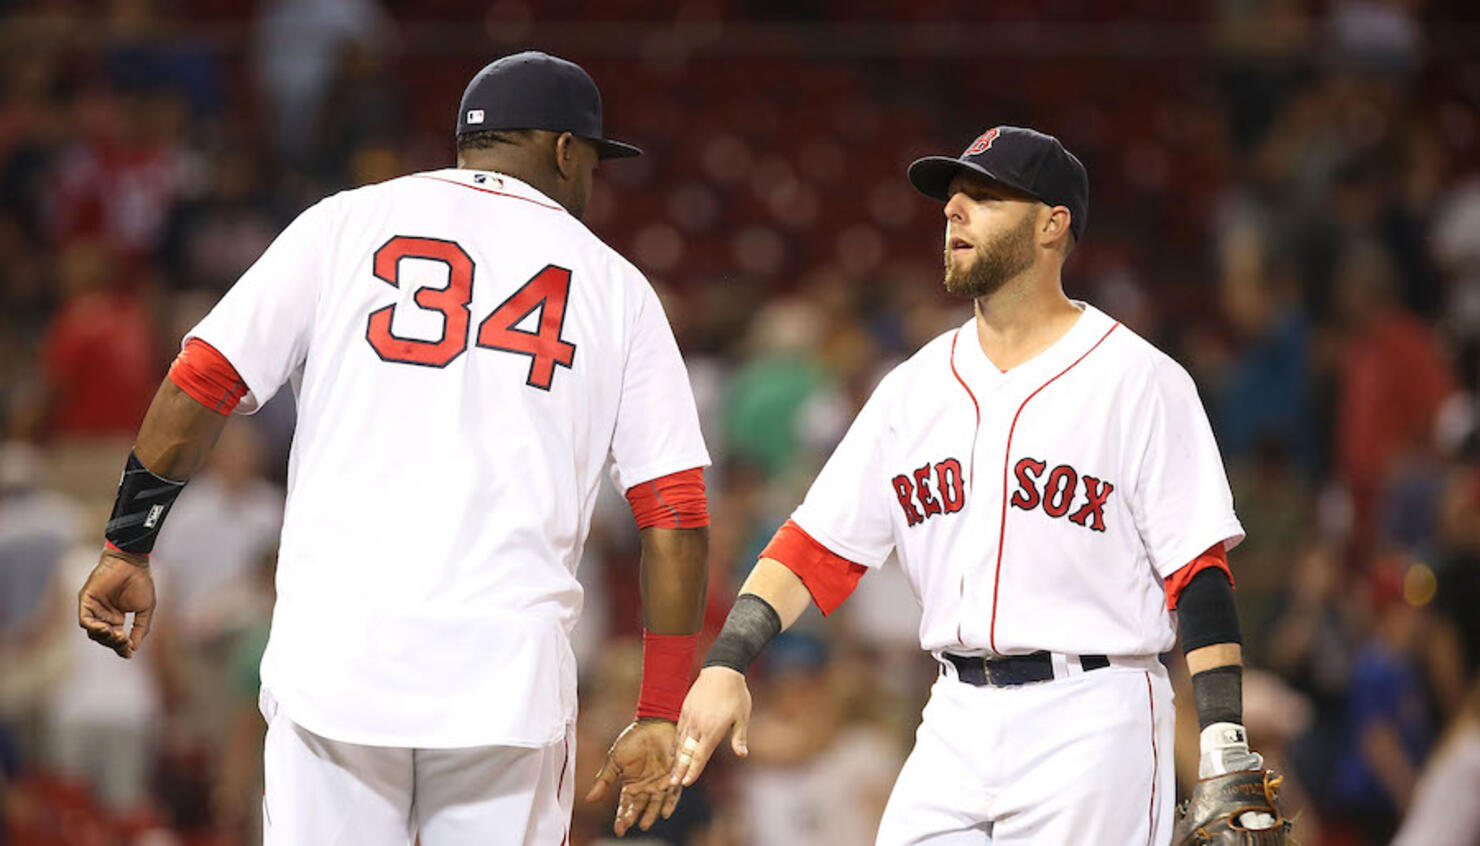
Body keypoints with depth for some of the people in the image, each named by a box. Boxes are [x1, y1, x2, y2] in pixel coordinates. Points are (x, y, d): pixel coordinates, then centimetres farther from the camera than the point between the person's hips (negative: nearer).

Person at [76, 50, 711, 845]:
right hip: (511, 674, 0)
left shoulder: (347, 223, 11)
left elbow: (197, 388, 2)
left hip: (335, 652, 0)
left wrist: (128, 549, 12)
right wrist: (660, 718, 7)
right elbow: (676, 516, 5)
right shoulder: (614, 284, 12)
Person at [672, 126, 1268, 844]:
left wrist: (1225, 752, -16)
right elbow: (819, 545, 10)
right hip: (955, 723, 5)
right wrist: (725, 662, -5)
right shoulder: (915, 387, 13)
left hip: (1092, 724, -5)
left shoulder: (1137, 380, -3)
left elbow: (1197, 569, -8)